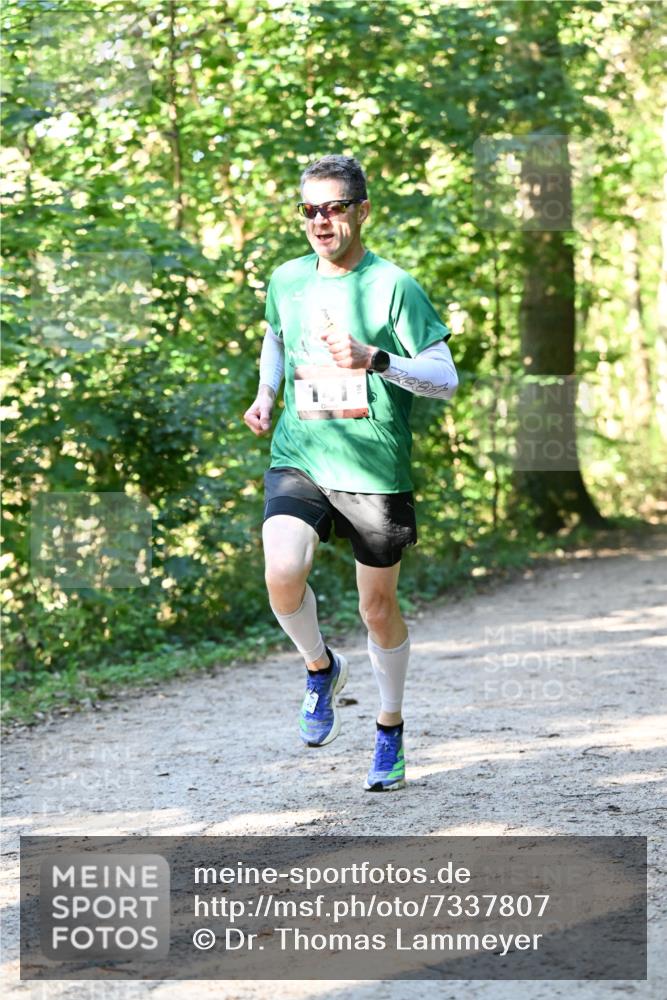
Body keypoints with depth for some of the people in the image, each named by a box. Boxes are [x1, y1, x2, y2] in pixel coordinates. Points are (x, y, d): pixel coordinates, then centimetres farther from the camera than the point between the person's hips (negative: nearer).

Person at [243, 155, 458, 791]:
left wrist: (374, 358, -26)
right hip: (298, 460, 2)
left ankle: (390, 728, 34)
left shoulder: (392, 286, -8)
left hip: (376, 471, -2)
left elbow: (446, 379, -12)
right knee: (283, 575, -24)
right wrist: (265, 396, 10)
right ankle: (320, 668, 8)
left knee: (378, 608, 9)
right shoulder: (287, 281, 5)